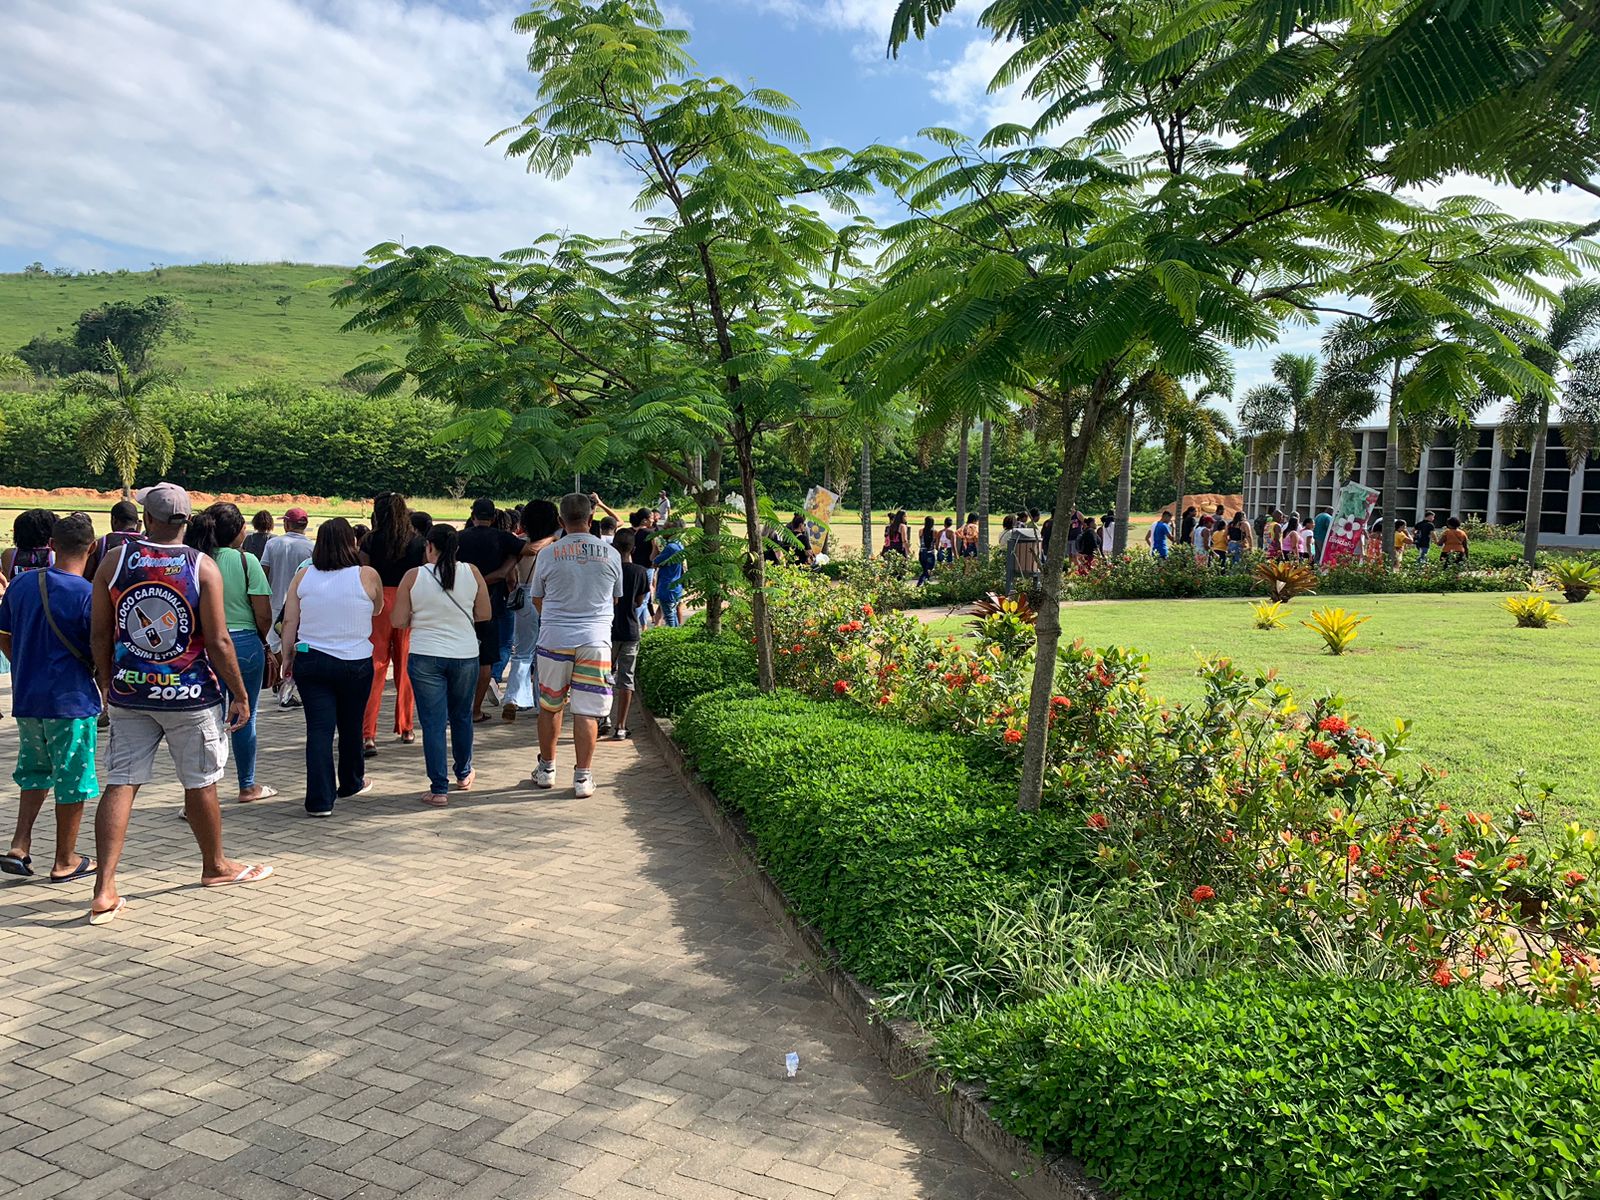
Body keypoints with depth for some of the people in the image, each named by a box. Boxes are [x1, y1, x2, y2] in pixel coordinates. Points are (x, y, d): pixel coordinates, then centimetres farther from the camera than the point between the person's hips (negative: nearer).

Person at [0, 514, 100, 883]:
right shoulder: (89, 594, -16)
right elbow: (101, 654, -14)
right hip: (73, 700, -6)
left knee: (35, 771, 24)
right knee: (73, 781, 7)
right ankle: (65, 862, 16)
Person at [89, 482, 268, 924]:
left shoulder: (115, 560, -2)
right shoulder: (203, 567, -10)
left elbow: (99, 635, 2)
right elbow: (218, 642, -11)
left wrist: (110, 684, 17)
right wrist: (240, 695, -1)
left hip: (130, 692, 2)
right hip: (189, 696, -2)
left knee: (120, 784, 6)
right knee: (200, 784, 12)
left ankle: (104, 891, 1)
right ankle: (215, 866, 30)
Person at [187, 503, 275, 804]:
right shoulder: (246, 561, -11)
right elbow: (264, 615, -12)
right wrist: (262, 641, 7)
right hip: (245, 644, -3)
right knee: (245, 719, 10)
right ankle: (248, 787, 24)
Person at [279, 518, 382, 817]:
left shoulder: (303, 575, -1)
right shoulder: (367, 576, -7)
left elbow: (289, 621, 1)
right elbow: (377, 610, 11)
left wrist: (287, 657, 11)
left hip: (310, 660, 1)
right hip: (355, 663, -1)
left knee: (319, 728, 1)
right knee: (351, 726, 16)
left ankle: (320, 800, -4)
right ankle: (351, 783, 35)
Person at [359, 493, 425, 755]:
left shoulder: (371, 542, -4)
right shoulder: (420, 542, 1)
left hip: (378, 603, -2)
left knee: (374, 668, -1)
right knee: (405, 667, 14)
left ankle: (367, 734, -8)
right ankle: (406, 728, 24)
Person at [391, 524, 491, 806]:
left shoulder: (413, 576, -7)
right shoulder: (471, 573, -4)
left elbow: (398, 621, -4)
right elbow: (484, 614, 3)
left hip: (425, 658, -2)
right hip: (465, 655, 2)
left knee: (433, 723, 3)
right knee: (461, 716, 20)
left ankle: (439, 789, 3)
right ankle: (464, 774, 36)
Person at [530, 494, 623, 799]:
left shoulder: (547, 554, -2)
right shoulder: (611, 553, 0)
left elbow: (537, 599, 9)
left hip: (554, 638, 0)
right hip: (595, 639, 0)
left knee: (549, 706, 15)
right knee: (587, 711, 3)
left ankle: (546, 768, 26)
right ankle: (583, 776, 4)